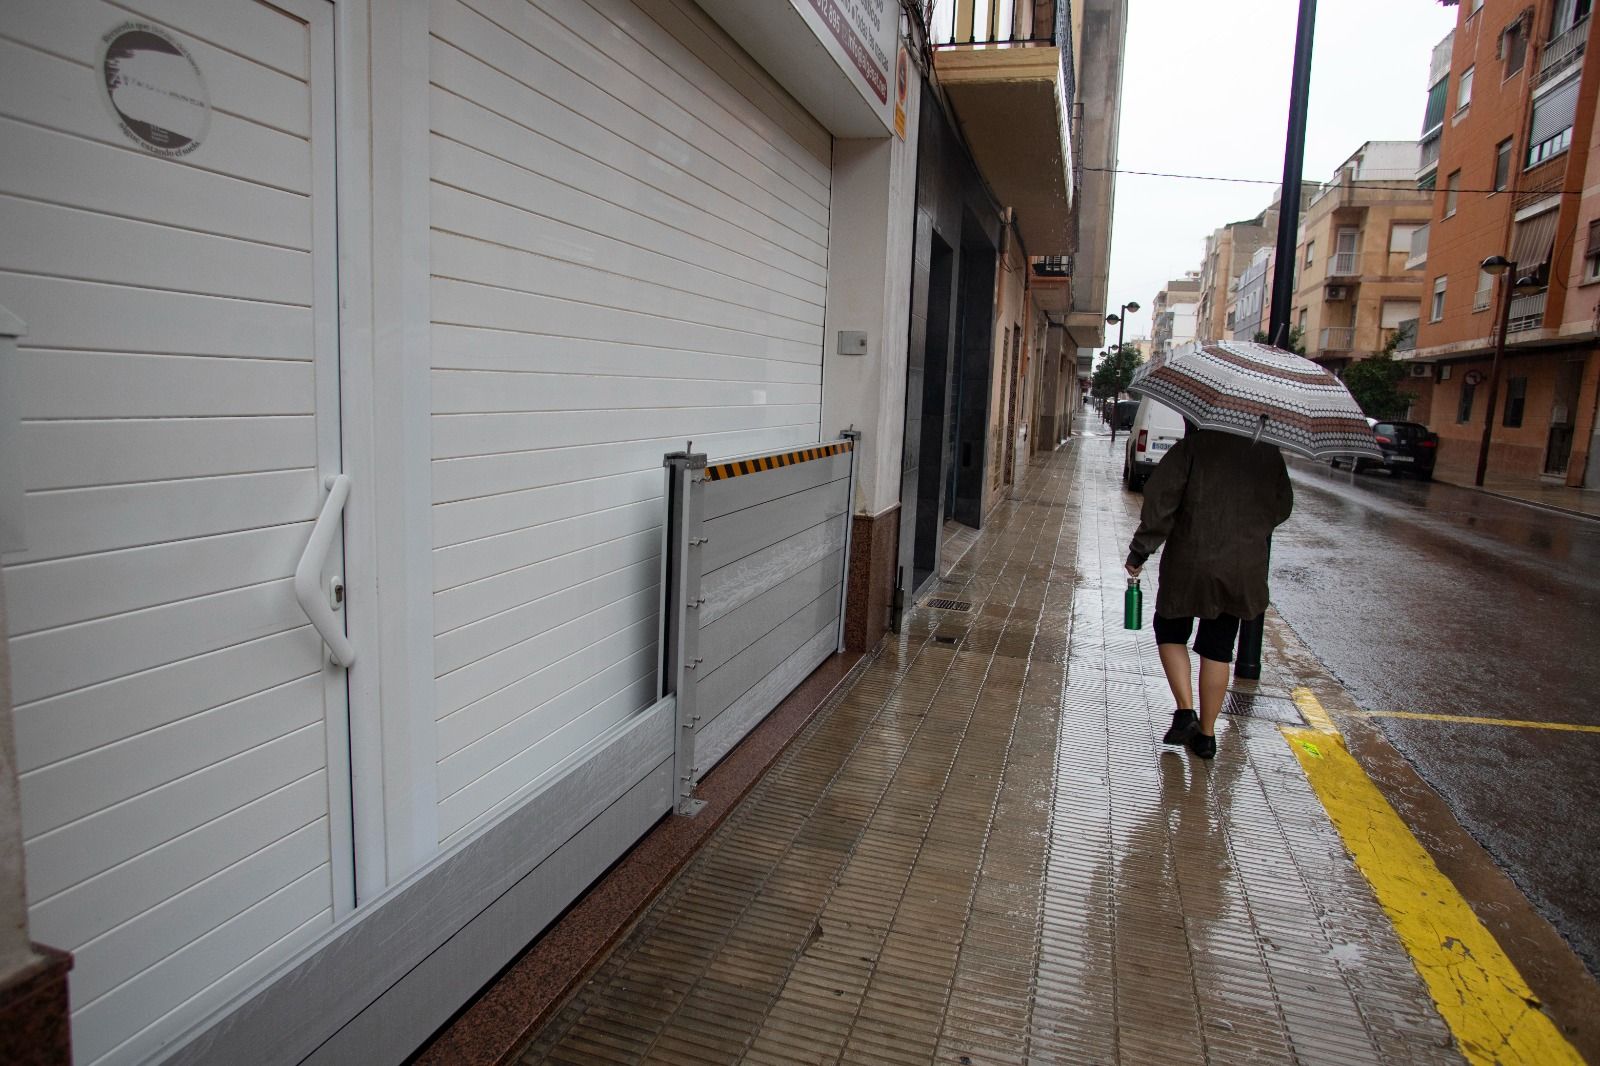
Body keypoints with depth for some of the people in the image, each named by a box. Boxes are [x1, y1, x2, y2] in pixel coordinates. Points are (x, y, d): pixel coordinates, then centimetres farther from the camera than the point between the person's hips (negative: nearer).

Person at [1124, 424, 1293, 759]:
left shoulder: (1191, 447, -9)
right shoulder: (1269, 452, 3)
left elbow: (1159, 503, -13)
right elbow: (1282, 506, 14)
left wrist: (1138, 553, -5)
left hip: (1190, 564, -3)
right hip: (1245, 570, 4)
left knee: (1170, 631, 18)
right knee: (1217, 649, 13)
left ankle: (1185, 711, 4)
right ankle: (1206, 735, 19)